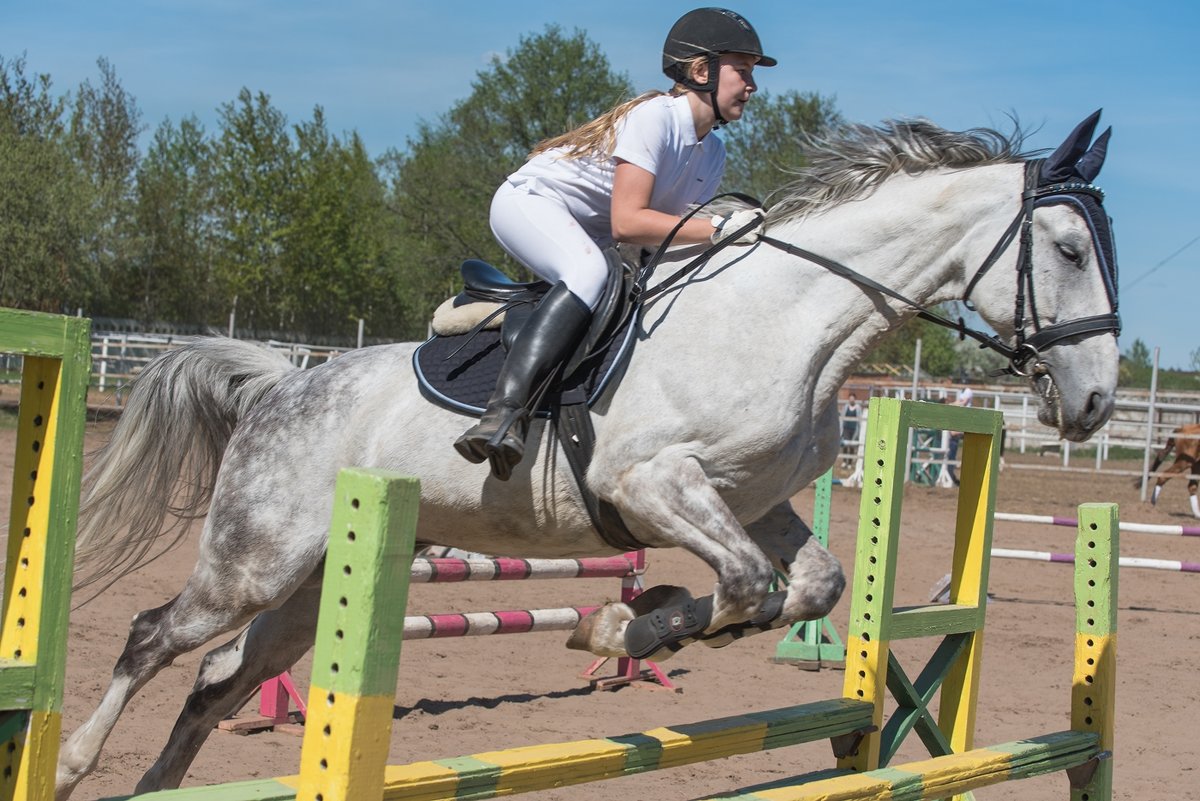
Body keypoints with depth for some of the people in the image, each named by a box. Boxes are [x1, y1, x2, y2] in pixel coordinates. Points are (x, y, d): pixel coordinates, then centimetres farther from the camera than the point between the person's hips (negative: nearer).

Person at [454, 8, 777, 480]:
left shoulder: (712, 154, 4)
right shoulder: (655, 117, -22)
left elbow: (676, 235, 5)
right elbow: (626, 222, -31)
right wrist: (717, 228, -32)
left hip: (588, 238, 10)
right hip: (530, 200, -10)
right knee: (589, 272, -38)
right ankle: (505, 413, -49)